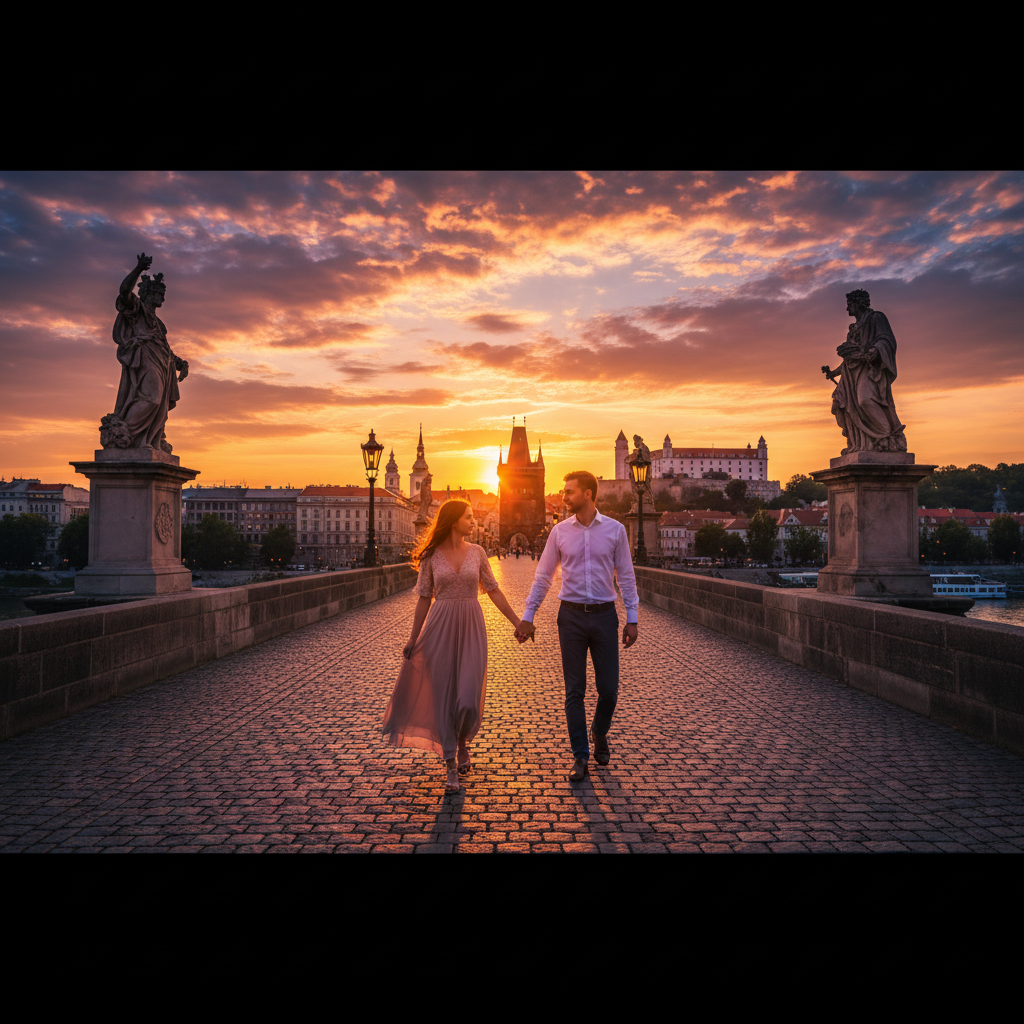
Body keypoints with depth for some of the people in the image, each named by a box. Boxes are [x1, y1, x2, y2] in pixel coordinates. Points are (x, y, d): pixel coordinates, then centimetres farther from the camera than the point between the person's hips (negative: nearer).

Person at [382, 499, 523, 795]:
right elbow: (424, 598, 4)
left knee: (469, 697, -6)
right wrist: (413, 638, 6)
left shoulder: (477, 552, 4)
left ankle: (463, 741, 29)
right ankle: (451, 766, 17)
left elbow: (493, 591, 8)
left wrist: (517, 622, 7)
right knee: (445, 696, 3)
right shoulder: (431, 556, 0)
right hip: (440, 629, -1)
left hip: (471, 628, 1)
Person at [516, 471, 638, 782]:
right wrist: (527, 617, 5)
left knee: (609, 689, 4)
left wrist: (632, 618, 0)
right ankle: (580, 757, 18)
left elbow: (625, 576, 4)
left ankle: (599, 733, 36)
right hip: (571, 616, 1)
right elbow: (543, 576, 7)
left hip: (604, 616, 0)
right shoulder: (559, 531, 3)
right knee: (574, 691, 5)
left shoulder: (615, 530, 0)